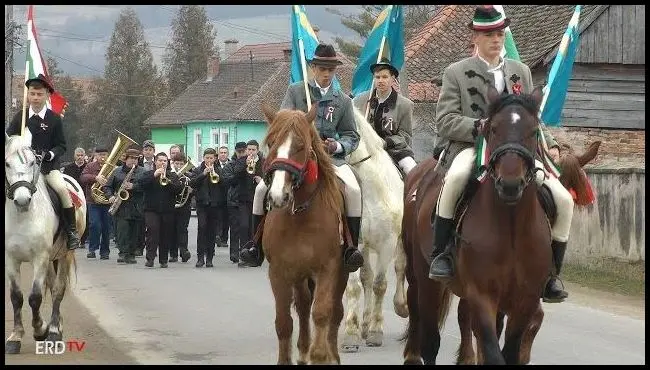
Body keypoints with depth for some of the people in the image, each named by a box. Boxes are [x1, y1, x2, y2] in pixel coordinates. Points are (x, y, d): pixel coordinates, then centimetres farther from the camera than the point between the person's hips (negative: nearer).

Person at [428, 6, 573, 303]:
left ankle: (549, 276, 2)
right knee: (457, 177, -41)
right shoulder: (456, 73, 6)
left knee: (564, 200, -12)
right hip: (471, 147, -4)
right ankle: (441, 253, -28)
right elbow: (445, 121, -4)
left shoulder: (521, 71, 20)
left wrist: (550, 145, 5)